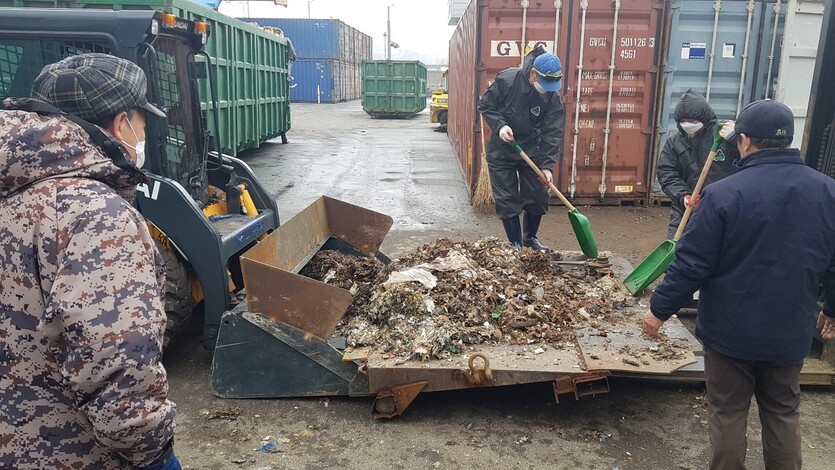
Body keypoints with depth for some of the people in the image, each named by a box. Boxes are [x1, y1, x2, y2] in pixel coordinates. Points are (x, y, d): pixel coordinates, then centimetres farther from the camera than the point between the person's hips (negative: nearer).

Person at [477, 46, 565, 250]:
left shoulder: (552, 96, -13)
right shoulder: (506, 80, -20)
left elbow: (553, 132, -14)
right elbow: (485, 105, -8)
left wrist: (547, 165, -22)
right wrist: (499, 125, -25)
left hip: (532, 150, 3)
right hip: (501, 151, -2)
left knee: (538, 197, 7)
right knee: (507, 200, 0)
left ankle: (530, 237, 30)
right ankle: (515, 244, 13)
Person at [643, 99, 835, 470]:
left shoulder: (724, 194, -19)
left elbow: (691, 264, -17)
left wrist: (660, 309, -5)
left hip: (730, 329, -4)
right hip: (790, 331, 4)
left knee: (728, 411, 11)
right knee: (783, 411, 21)